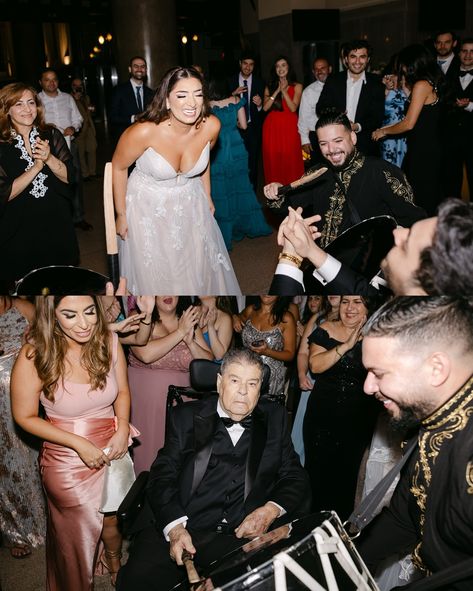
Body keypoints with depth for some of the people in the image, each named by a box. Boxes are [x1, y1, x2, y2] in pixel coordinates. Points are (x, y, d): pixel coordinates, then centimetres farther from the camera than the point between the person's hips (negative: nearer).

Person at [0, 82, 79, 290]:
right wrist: (37, 166, -20)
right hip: (19, 231, -2)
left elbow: (68, 177, -4)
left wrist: (49, 158, -22)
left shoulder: (52, 136, -1)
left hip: (57, 225, 3)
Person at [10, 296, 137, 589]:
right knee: (78, 535, 18)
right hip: (67, 462, -2)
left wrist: (123, 428, -15)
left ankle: (115, 566, 55)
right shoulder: (34, 356, -24)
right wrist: (78, 443, -17)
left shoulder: (109, 341, -14)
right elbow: (25, 417, -12)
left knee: (112, 521, 23)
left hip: (112, 451, 3)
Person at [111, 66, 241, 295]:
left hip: (190, 204, 4)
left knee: (199, 269, 17)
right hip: (149, 208, -3)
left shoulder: (211, 126, -19)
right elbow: (118, 167, -13)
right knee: (156, 275, 10)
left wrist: (207, 197, 15)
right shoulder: (145, 132, -30)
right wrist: (121, 214, -5)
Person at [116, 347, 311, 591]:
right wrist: (175, 528, -16)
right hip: (187, 530, -1)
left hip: (248, 535, 2)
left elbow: (295, 477, 13)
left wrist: (271, 510, -8)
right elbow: (162, 477, 2)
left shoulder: (274, 418, 14)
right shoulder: (187, 417, 9)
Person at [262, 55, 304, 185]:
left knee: (290, 161, -5)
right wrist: (277, 91, -7)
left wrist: (284, 91, -10)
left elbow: (293, 108, -7)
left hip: (289, 127, -2)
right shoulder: (270, 86, 12)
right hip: (272, 127, 2)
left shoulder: (297, 86, 6)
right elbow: (265, 107, -2)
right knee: (273, 161, 0)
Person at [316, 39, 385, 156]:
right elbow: (320, 108, 5)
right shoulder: (333, 80, 6)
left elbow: (377, 117, -1)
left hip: (365, 147, -1)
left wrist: (358, 127, -20)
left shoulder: (376, 84, 2)